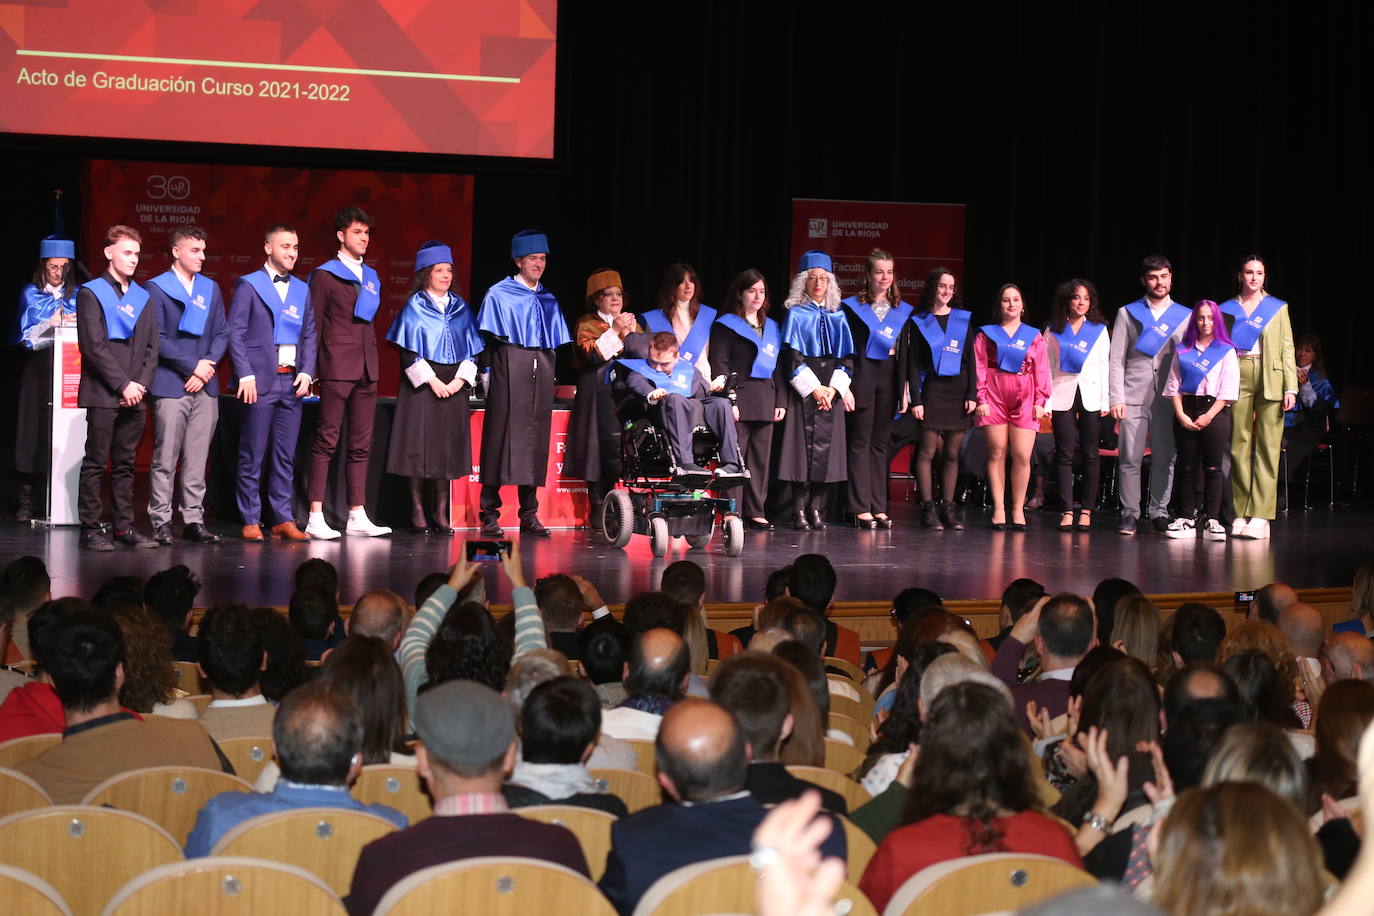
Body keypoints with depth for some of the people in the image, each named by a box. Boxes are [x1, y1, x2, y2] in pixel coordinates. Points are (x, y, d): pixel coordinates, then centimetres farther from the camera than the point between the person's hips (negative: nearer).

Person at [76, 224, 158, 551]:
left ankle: (125, 527, 10)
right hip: (102, 394, -5)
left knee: (125, 465, 8)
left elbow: (152, 347, 13)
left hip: (134, 397, 5)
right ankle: (91, 528, -1)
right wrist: (123, 385, -13)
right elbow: (94, 346, -9)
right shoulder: (91, 294, -1)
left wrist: (141, 384, -3)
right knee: (95, 464, -3)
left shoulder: (142, 297, 16)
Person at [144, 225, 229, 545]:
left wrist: (207, 367, -4)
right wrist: (192, 366, -10)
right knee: (165, 459, -4)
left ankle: (194, 521, 8)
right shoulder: (157, 288, 0)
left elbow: (222, 334, 12)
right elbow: (157, 339, -7)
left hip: (205, 386, 5)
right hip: (170, 386, -5)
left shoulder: (211, 289, 15)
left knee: (197, 459, 5)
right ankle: (160, 522, 0)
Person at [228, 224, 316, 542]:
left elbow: (309, 335, 16)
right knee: (253, 455, -2)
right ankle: (250, 521, 2)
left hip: (292, 383, 5)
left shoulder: (301, 290, 16)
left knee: (285, 457, 6)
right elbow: (235, 333, -5)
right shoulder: (249, 285, 0)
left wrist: (307, 372, 2)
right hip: (261, 381, -5)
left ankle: (283, 519, 9)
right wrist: (246, 375, -13)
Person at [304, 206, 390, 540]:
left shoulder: (371, 277, 18)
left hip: (366, 371, 6)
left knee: (361, 444, 7)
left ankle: (357, 516, 10)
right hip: (336, 369, -6)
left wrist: (373, 362, 13)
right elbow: (312, 325, -2)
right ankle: (315, 518, -7)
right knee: (327, 440, -7)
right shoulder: (324, 275, 0)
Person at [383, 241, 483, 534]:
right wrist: (432, 380, -14)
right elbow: (407, 351, -6)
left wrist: (460, 380, -5)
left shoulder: (461, 308, 11)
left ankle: (440, 510, 7)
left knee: (448, 446, 2)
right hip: (422, 385, -4)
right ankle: (417, 507, 3)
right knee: (420, 443, -5)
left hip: (453, 386, 4)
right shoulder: (414, 308, 0)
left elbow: (473, 349, 9)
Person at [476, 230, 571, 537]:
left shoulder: (548, 301, 17)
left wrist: (549, 371, 8)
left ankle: (529, 514, 7)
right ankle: (489, 514, -5)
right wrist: (491, 372, -10)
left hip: (540, 373, 5)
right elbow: (488, 339, -1)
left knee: (536, 440, 3)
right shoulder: (499, 295, 2)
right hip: (509, 371, -5)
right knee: (502, 435, -8)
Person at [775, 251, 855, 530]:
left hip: (830, 390, 3)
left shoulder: (837, 317, 13)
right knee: (803, 444, -7)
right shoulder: (796, 314, 4)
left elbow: (846, 357, 10)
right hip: (803, 389, -3)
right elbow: (791, 357, -3)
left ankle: (816, 508, 3)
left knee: (825, 447, -2)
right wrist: (814, 388, -12)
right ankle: (799, 510, -5)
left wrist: (834, 388, -6)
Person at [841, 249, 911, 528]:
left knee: (880, 442, 7)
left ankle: (878, 507, 9)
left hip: (888, 377, 4)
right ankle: (861, 509, -4)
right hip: (862, 376, -4)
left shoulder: (903, 311, 12)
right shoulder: (852, 306, 1)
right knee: (860, 442, -3)